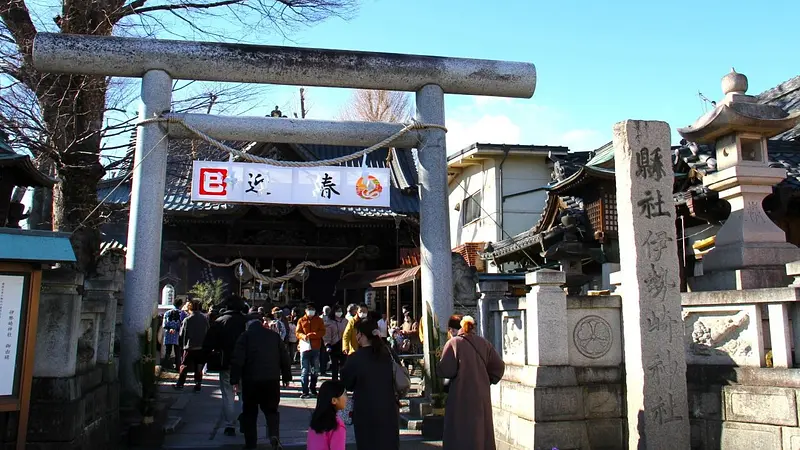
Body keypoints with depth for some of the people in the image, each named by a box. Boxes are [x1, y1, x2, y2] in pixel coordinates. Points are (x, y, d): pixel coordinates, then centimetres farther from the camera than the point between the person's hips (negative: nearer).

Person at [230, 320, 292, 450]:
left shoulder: (245, 336, 3)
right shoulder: (275, 335, 12)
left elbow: (237, 360, -6)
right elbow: (284, 358, 12)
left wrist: (235, 379, -3)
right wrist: (286, 377, 18)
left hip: (251, 380, -2)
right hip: (272, 379, 2)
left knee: (250, 411, 12)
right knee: (271, 409, 11)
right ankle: (274, 435, -12)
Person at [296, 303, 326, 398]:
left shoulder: (319, 320, 9)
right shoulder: (301, 320, 8)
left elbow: (322, 332, -2)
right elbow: (298, 333, 1)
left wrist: (312, 334, -18)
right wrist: (303, 336, -21)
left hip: (316, 348, 2)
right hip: (304, 347, -2)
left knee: (315, 370, 11)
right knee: (304, 370, -5)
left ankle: (313, 389, 24)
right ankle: (305, 391, -5)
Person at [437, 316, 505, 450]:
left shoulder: (454, 343, -8)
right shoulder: (484, 343, 4)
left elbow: (445, 370, -15)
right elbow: (498, 366, 3)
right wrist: (487, 381, 13)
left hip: (461, 396, -4)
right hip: (482, 395, 4)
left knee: (462, 434, 2)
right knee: (482, 431, 15)